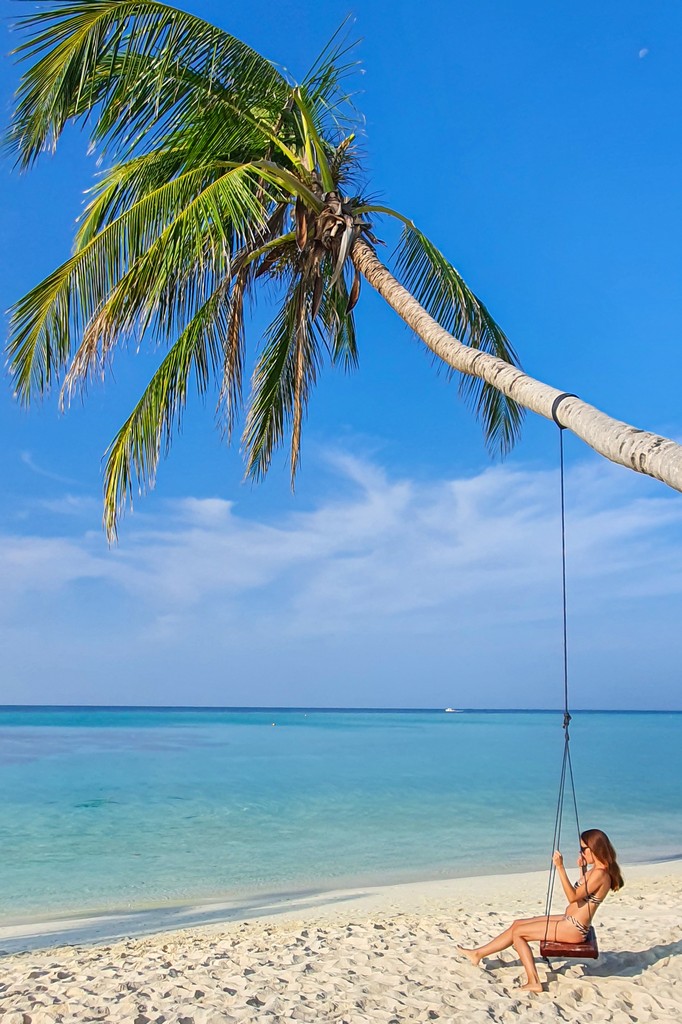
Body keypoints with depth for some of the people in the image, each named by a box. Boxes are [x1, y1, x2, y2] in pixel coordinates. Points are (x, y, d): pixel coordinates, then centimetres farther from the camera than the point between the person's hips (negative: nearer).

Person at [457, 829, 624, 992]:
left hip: (574, 929, -10)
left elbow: (573, 897, -28)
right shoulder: (595, 870, 7)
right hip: (568, 920, 10)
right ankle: (478, 953, 18)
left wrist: (560, 867, -31)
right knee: (518, 924, 11)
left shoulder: (600, 874, -23)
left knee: (518, 932, -5)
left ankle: (533, 982, -3)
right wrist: (582, 870, 11)